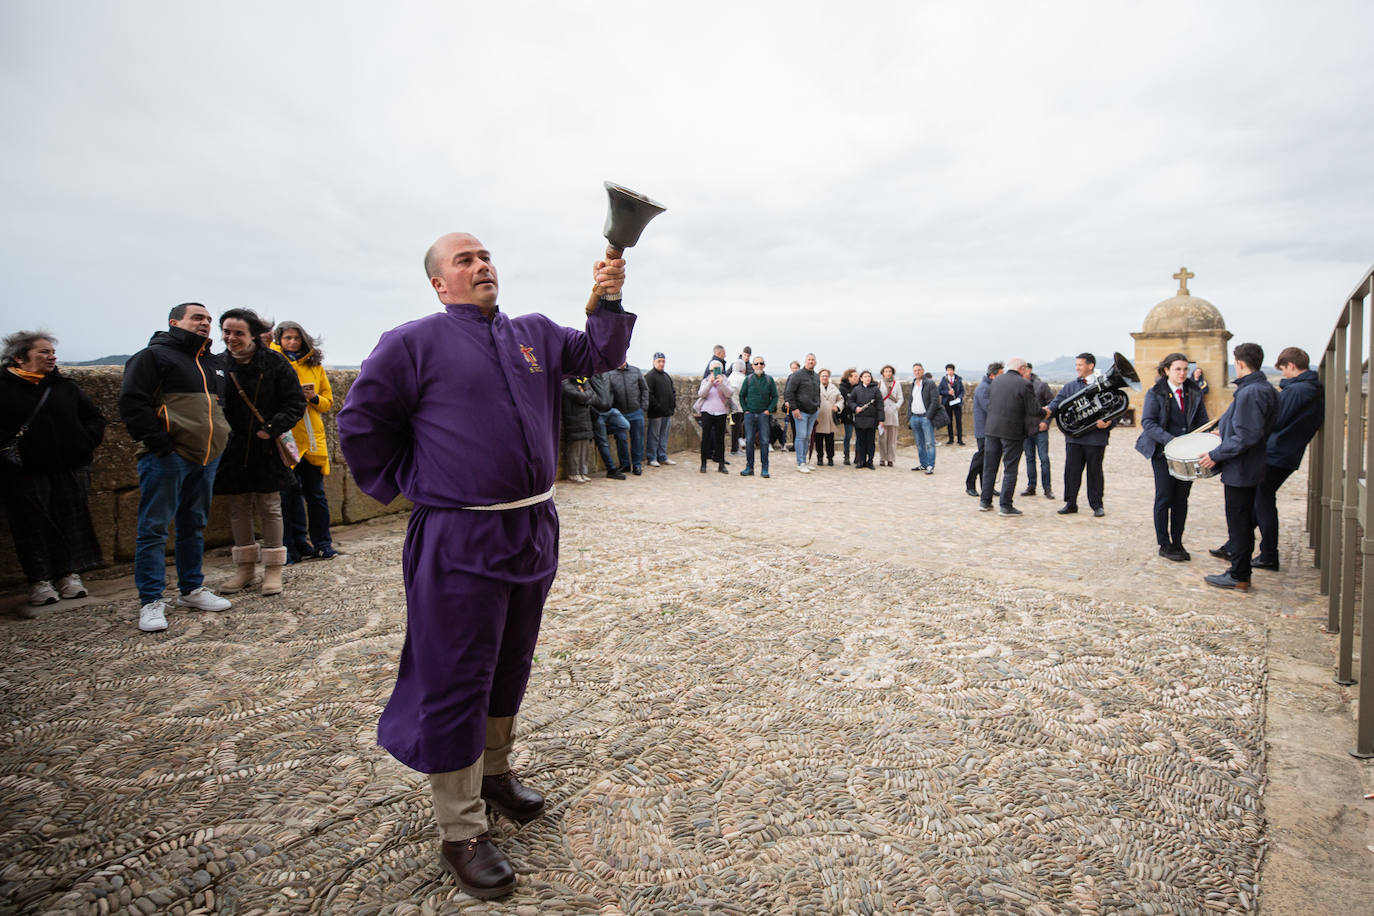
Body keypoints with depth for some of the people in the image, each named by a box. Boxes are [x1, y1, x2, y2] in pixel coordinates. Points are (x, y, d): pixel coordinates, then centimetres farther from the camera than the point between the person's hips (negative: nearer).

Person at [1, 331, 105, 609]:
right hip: (26, 473, -3)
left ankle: (69, 573, 13)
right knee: (34, 525, 0)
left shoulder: (66, 387, 12)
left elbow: (95, 417, 18)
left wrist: (86, 443, 3)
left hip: (71, 468, 3)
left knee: (72, 520, 3)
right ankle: (39, 580, 9)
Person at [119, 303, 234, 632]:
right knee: (154, 527, -3)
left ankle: (191, 590, 24)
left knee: (194, 525, 13)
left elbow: (223, 405, 30)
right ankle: (151, 601, 2)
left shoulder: (214, 364, 20)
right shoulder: (153, 355, -3)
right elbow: (132, 403, -11)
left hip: (206, 457, 7)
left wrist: (220, 441, 17)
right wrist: (159, 443, -16)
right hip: (167, 457, -7)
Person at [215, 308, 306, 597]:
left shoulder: (274, 363, -6)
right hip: (233, 450, 4)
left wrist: (273, 428, -15)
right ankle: (245, 567, 24)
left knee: (269, 508, 3)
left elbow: (295, 403, -5)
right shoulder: (220, 365, 4)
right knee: (238, 508, 11)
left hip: (267, 450, -4)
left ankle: (273, 569, 13)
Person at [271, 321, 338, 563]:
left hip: (313, 438, 3)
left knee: (316, 493, 7)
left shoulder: (315, 366, 13)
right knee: (290, 494, 3)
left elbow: (328, 401, 15)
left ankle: (322, 543, 15)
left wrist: (314, 397, -5)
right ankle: (297, 546, 11)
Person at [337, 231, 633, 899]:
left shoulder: (535, 334, 10)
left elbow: (600, 354, 7)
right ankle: (460, 833, 19)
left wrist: (608, 303, -10)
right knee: (455, 683, 3)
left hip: (534, 530, 6)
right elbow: (361, 425, -2)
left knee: (511, 667, 20)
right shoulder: (415, 342, -5)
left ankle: (494, 770, 43)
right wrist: (411, 487, -1)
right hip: (458, 542, -6)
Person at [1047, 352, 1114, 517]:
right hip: (1074, 437, 3)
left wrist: (1108, 422, -18)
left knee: (1095, 471, 7)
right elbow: (1058, 400, 1)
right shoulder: (1070, 387, 12)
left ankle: (1097, 505, 18)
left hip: (1096, 437, -2)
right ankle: (1070, 503, 13)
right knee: (1071, 470, 3)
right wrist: (1050, 410, -21)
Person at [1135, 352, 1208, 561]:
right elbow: (1147, 422, -12)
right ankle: (1164, 545, 10)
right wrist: (1170, 440, -23)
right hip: (1164, 453, -4)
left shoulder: (1194, 393, 8)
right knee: (1164, 498, 1)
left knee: (1181, 499, 9)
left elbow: (1202, 421, 11)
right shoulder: (1155, 393, -5)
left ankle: (1177, 543, 19)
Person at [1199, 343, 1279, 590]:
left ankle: (1238, 576, 9)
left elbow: (1247, 437, -27)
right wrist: (1226, 430, 21)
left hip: (1240, 470, -10)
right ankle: (1240, 569, 28)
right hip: (1253, 468, 10)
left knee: (1238, 523, 0)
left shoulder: (1250, 393, -22)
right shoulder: (1266, 389, 10)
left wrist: (1216, 455, -21)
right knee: (1245, 520, 17)